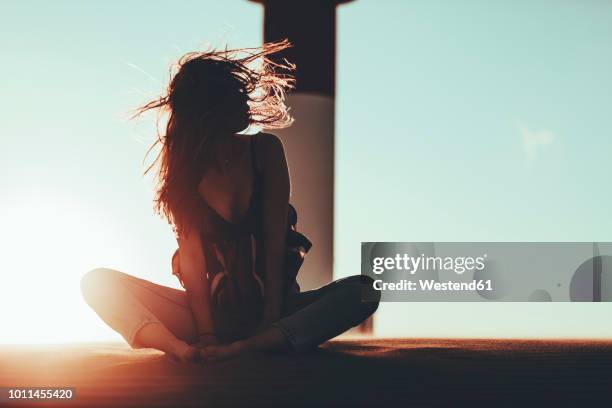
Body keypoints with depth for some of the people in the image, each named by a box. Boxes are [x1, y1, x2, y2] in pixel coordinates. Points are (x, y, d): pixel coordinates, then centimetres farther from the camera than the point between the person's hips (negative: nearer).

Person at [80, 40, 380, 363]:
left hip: (268, 310, 0)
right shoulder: (183, 167, -3)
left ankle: (237, 349, -46)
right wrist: (206, 332, -23)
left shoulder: (265, 150, -3)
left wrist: (271, 320, -20)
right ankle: (180, 348, -46)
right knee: (98, 282, -17)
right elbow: (191, 252, -11)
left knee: (363, 291, -29)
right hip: (211, 309, 0)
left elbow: (274, 245, -9)